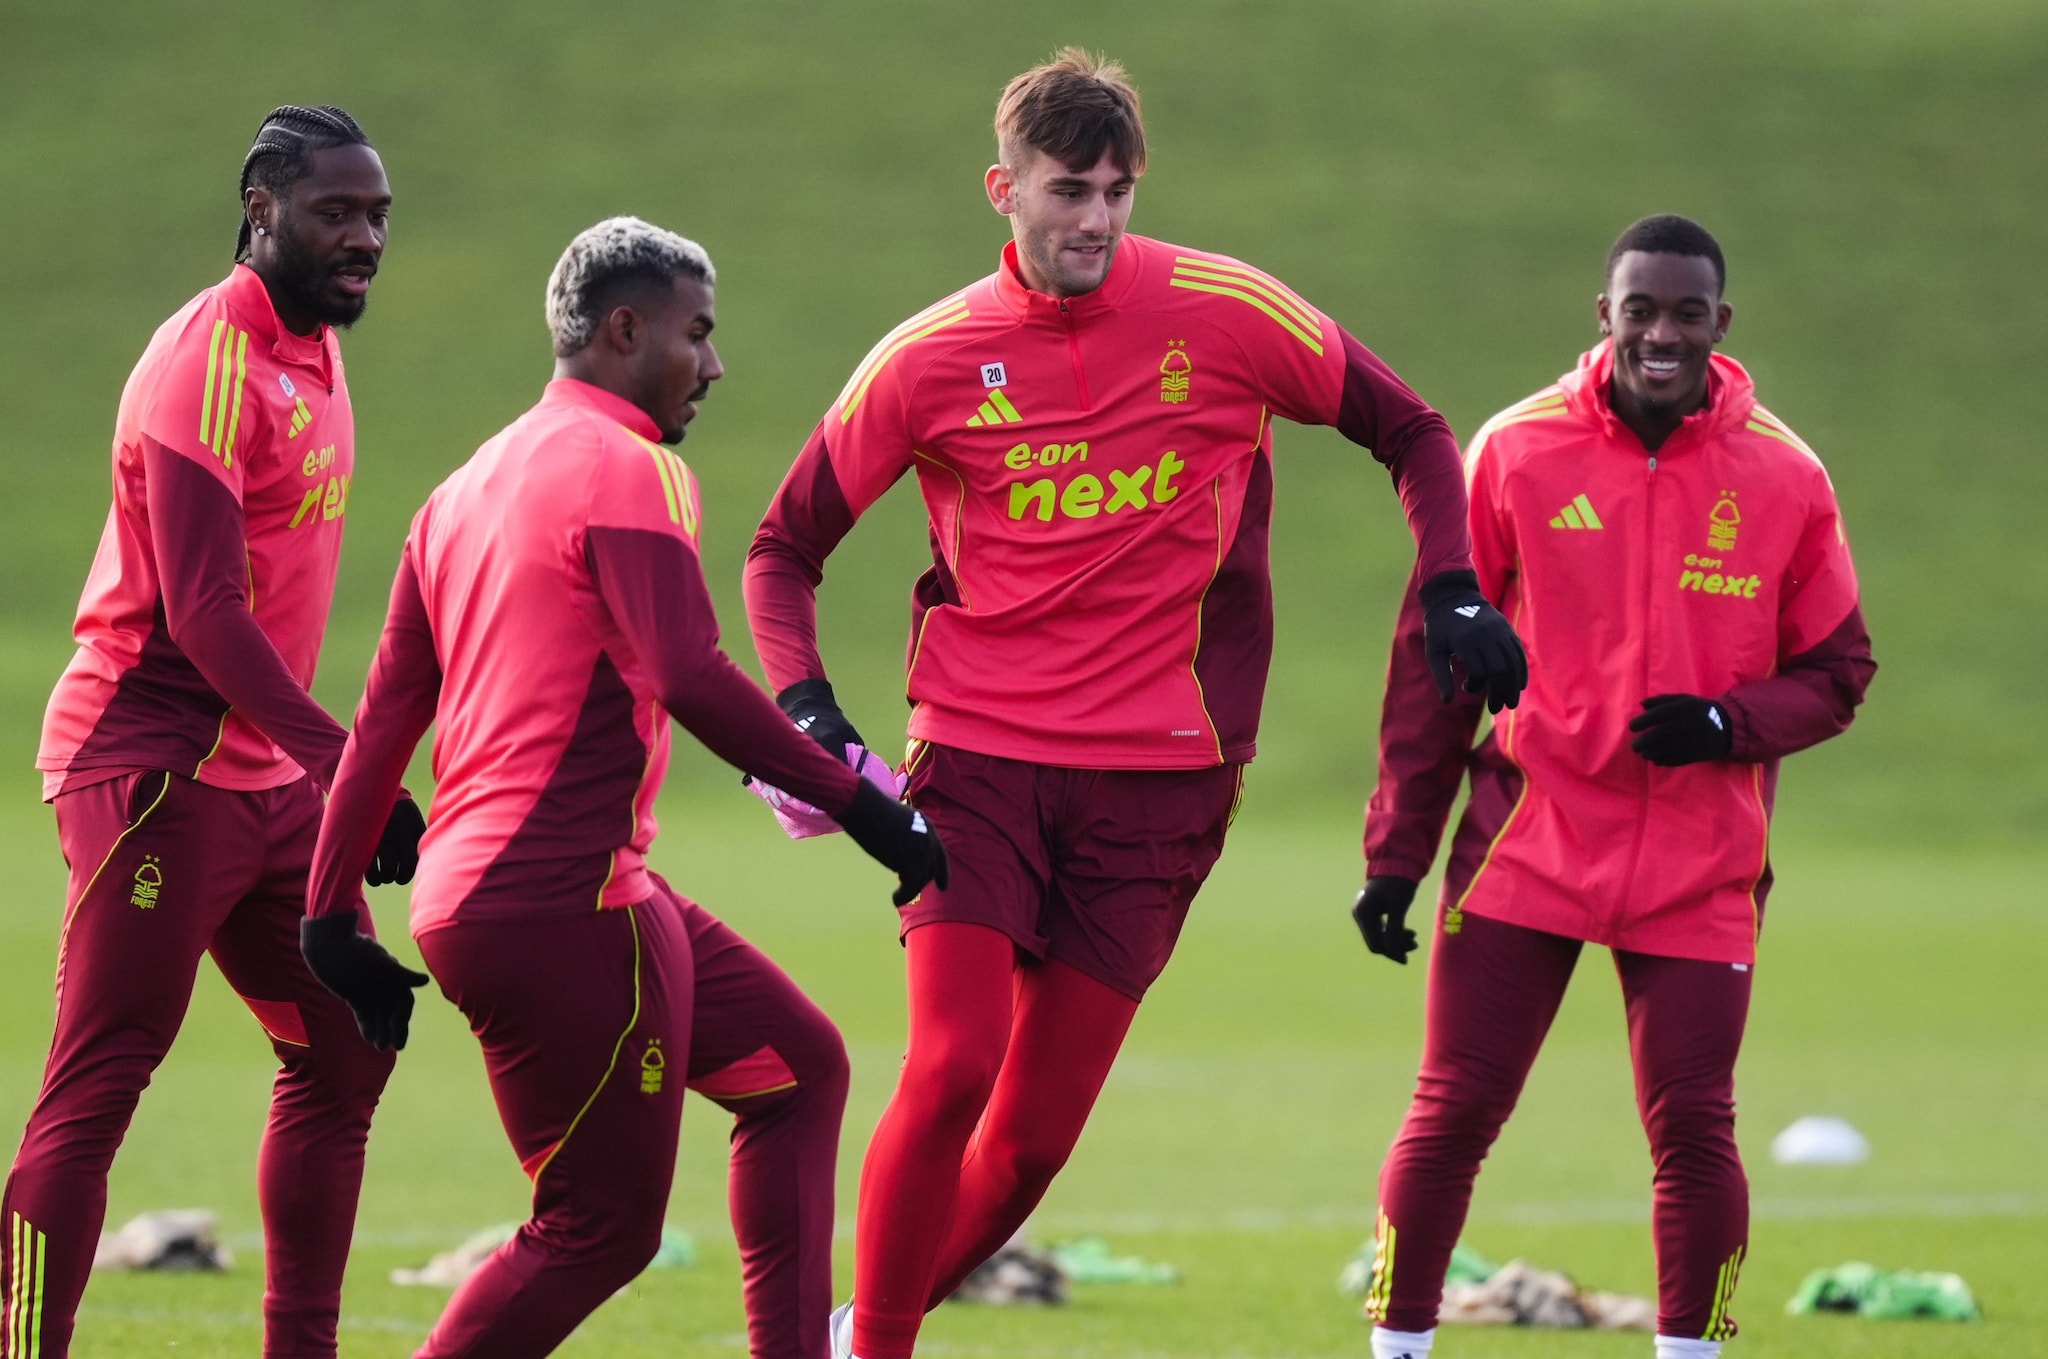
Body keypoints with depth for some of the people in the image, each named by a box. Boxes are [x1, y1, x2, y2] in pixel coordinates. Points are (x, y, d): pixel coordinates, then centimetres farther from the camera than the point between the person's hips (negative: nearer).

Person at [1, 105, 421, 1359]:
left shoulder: (313, 355, 13)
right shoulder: (209, 363, -16)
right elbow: (202, 616, -22)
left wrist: (333, 778, 14)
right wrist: (351, 766, -26)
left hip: (263, 775, 10)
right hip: (157, 769, -10)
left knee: (344, 1054, 11)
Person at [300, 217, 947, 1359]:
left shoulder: (471, 486, 18)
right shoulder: (628, 470, -9)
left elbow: (388, 714, 18)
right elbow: (690, 679, -22)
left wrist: (333, 912, 19)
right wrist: (857, 804, -18)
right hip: (565, 907, -10)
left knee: (799, 1068, 17)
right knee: (602, 1228, -6)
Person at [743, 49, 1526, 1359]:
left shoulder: (1225, 314, -3)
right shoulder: (930, 358, -1)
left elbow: (1408, 430, 10)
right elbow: (786, 546, 9)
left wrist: (1454, 589, -4)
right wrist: (805, 706, -8)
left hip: (1157, 778, 1)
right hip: (977, 756, -1)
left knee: (1035, 1136, 1)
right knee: (950, 1070, -18)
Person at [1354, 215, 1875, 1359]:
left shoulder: (1783, 478, 0)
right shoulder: (1519, 452, -2)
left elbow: (1837, 672, 7)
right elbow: (1435, 655, 4)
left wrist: (1725, 723, -14)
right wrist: (1396, 854, 2)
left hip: (1700, 866, 0)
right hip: (1529, 835, 0)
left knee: (1694, 1129, -4)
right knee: (1453, 1113, -1)